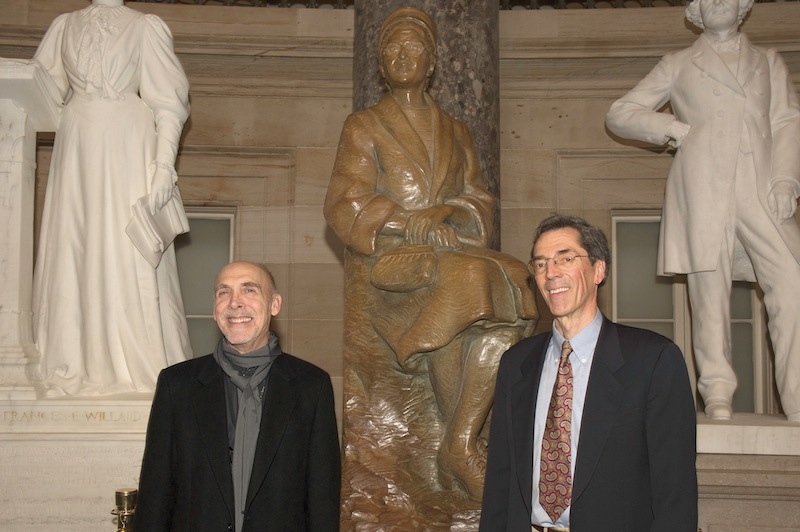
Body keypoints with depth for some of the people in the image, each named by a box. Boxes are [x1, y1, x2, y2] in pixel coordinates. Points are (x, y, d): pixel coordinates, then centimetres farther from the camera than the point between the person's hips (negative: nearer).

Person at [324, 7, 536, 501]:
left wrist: (444, 213, -11)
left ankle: (462, 443, -27)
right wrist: (414, 227, -14)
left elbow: (481, 204, 12)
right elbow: (347, 207, 0)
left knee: (507, 302, -29)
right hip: (389, 264, -3)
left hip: (451, 255, 4)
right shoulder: (363, 127, 13)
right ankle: (461, 446, -24)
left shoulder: (456, 134, 24)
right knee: (475, 277, -33)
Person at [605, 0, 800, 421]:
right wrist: (673, 127, 3)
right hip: (704, 188, -1)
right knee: (709, 289, -6)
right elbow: (619, 114, 18)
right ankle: (717, 394, -1)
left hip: (762, 189, 1)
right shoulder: (678, 65, 21)